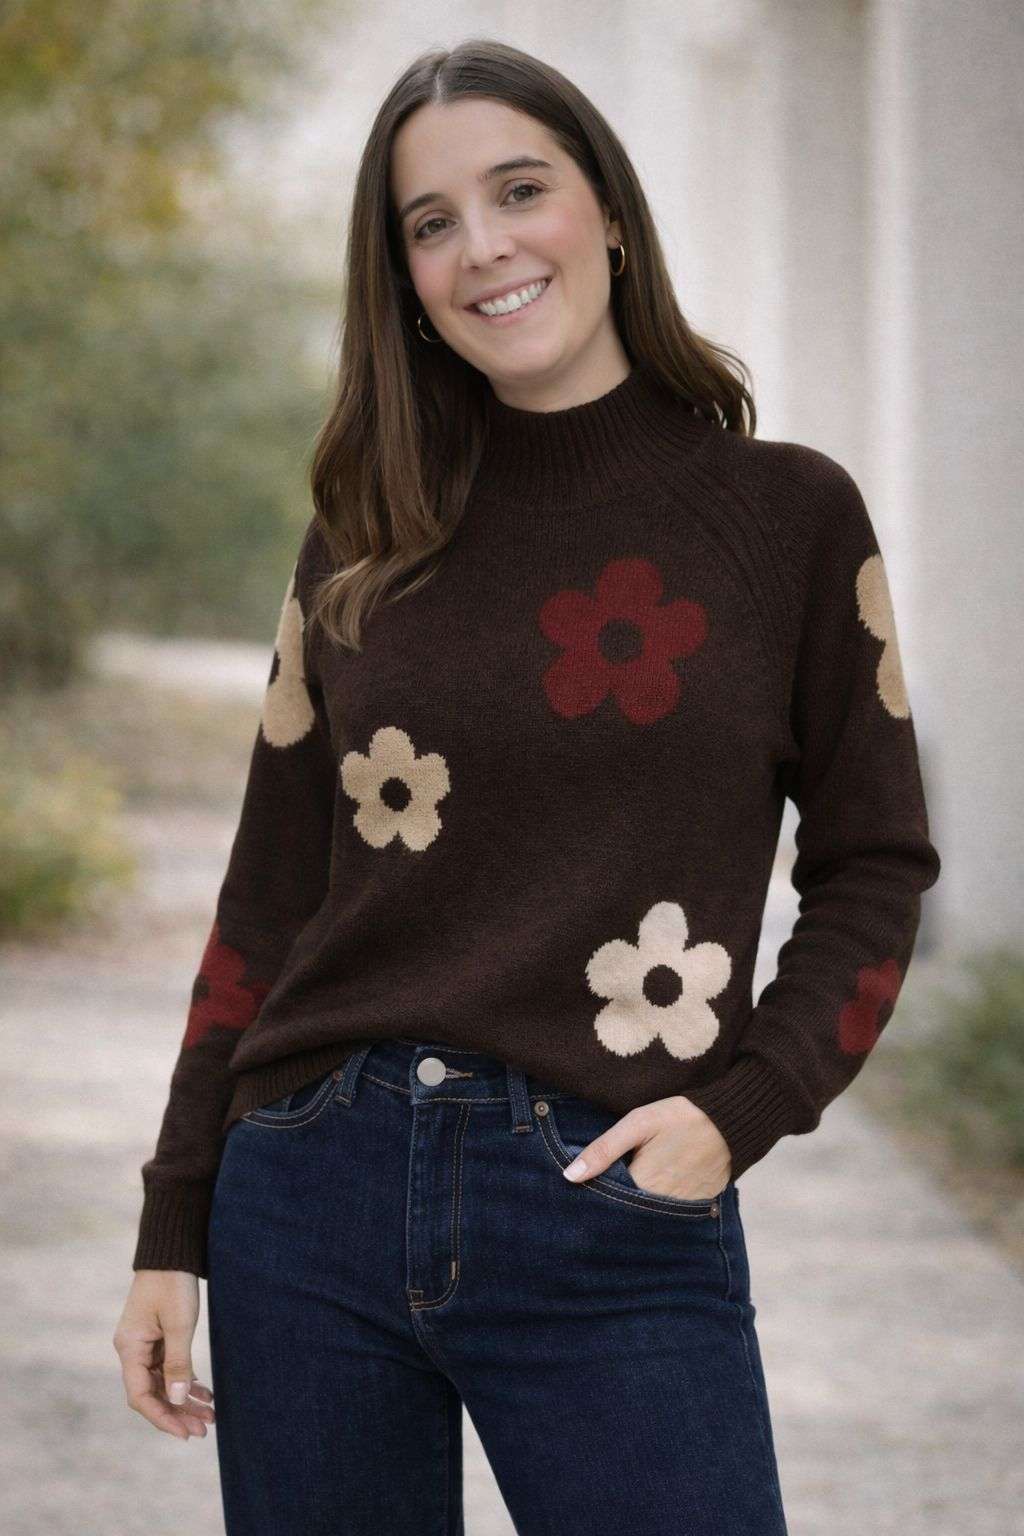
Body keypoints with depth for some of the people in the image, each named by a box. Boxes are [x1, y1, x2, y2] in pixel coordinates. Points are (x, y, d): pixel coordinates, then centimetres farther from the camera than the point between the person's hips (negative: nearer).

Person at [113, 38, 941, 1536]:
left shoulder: (786, 513, 2)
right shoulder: (365, 544, 8)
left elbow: (873, 868, 4)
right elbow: (268, 899, 10)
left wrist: (739, 1109, -11)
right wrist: (173, 1234, 7)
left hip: (619, 1226, -2)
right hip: (314, 1196, 3)